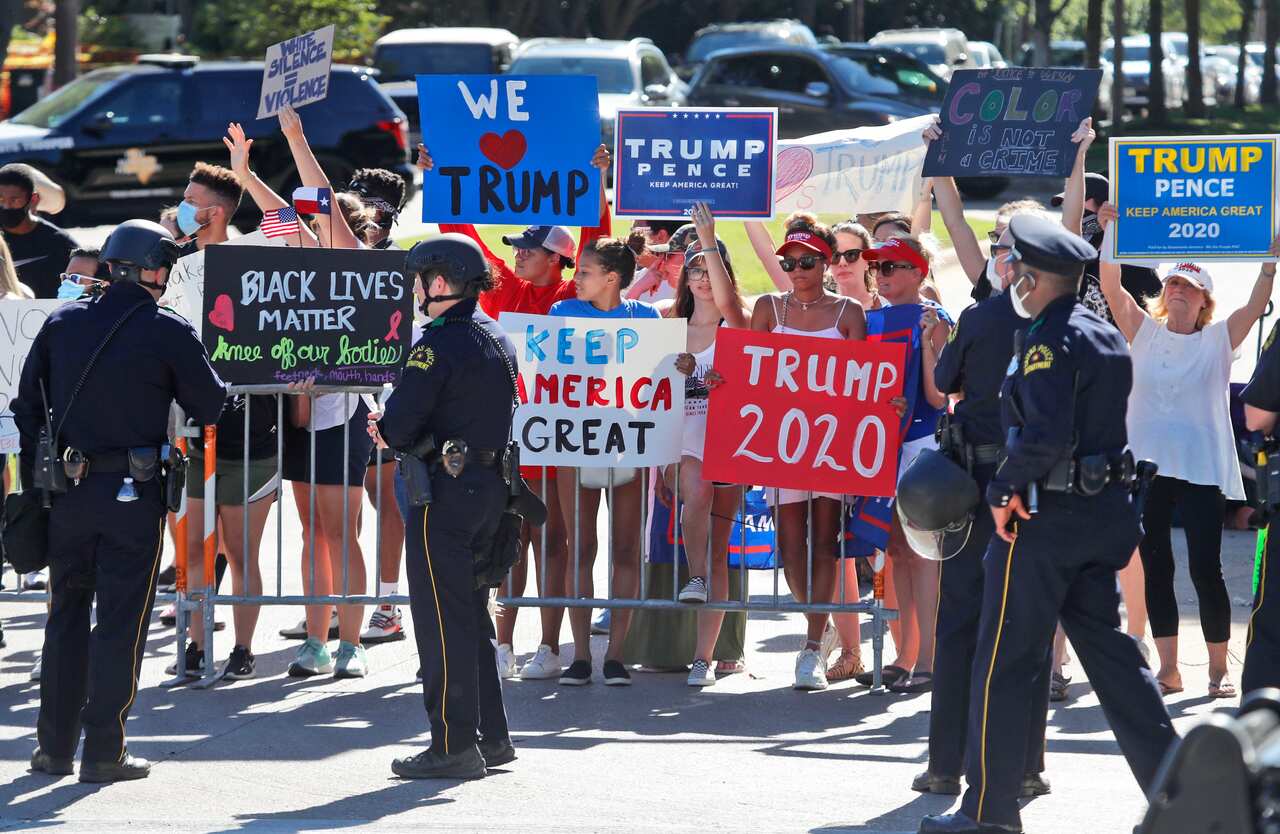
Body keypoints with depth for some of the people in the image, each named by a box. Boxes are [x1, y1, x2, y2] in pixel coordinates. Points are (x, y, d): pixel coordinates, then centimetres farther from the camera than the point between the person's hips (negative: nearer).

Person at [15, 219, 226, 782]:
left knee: (66, 615, 15)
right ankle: (103, 752, 2)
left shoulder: (61, 323, 5)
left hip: (67, 491, 4)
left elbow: (27, 405, 9)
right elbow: (210, 407, -1)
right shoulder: (167, 333, -9)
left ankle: (54, 745, 17)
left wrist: (34, 481, 16)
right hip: (133, 496, -4)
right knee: (121, 621, 2)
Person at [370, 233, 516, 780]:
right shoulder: (498, 341, 13)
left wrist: (387, 431, 5)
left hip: (445, 491, -9)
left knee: (443, 618, -5)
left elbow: (401, 423, -20)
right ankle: (491, 737, 19)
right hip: (490, 484, 9)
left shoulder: (440, 344, -16)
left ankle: (454, 745, -5)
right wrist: (397, 432, 12)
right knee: (473, 615, 16)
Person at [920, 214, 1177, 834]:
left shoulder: (1048, 342, -15)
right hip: (1105, 508, 9)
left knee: (1003, 663, -1)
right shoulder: (1107, 336, 13)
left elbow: (1045, 436, -26)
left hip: (1045, 515, -9)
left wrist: (1003, 489, -15)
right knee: (1107, 649, 14)